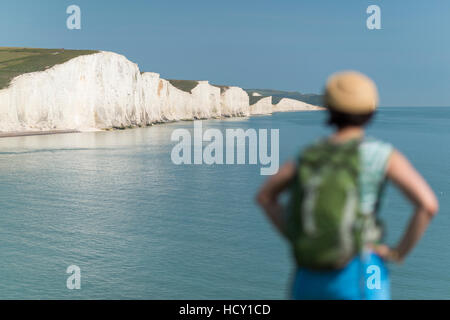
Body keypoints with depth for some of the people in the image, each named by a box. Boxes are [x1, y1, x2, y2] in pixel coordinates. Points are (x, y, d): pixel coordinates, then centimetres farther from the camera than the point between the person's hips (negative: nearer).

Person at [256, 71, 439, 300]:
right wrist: (400, 252, -4)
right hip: (359, 277, -4)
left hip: (309, 275, 5)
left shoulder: (310, 154, 6)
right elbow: (428, 204, -17)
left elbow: (265, 196, 13)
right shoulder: (381, 154, -8)